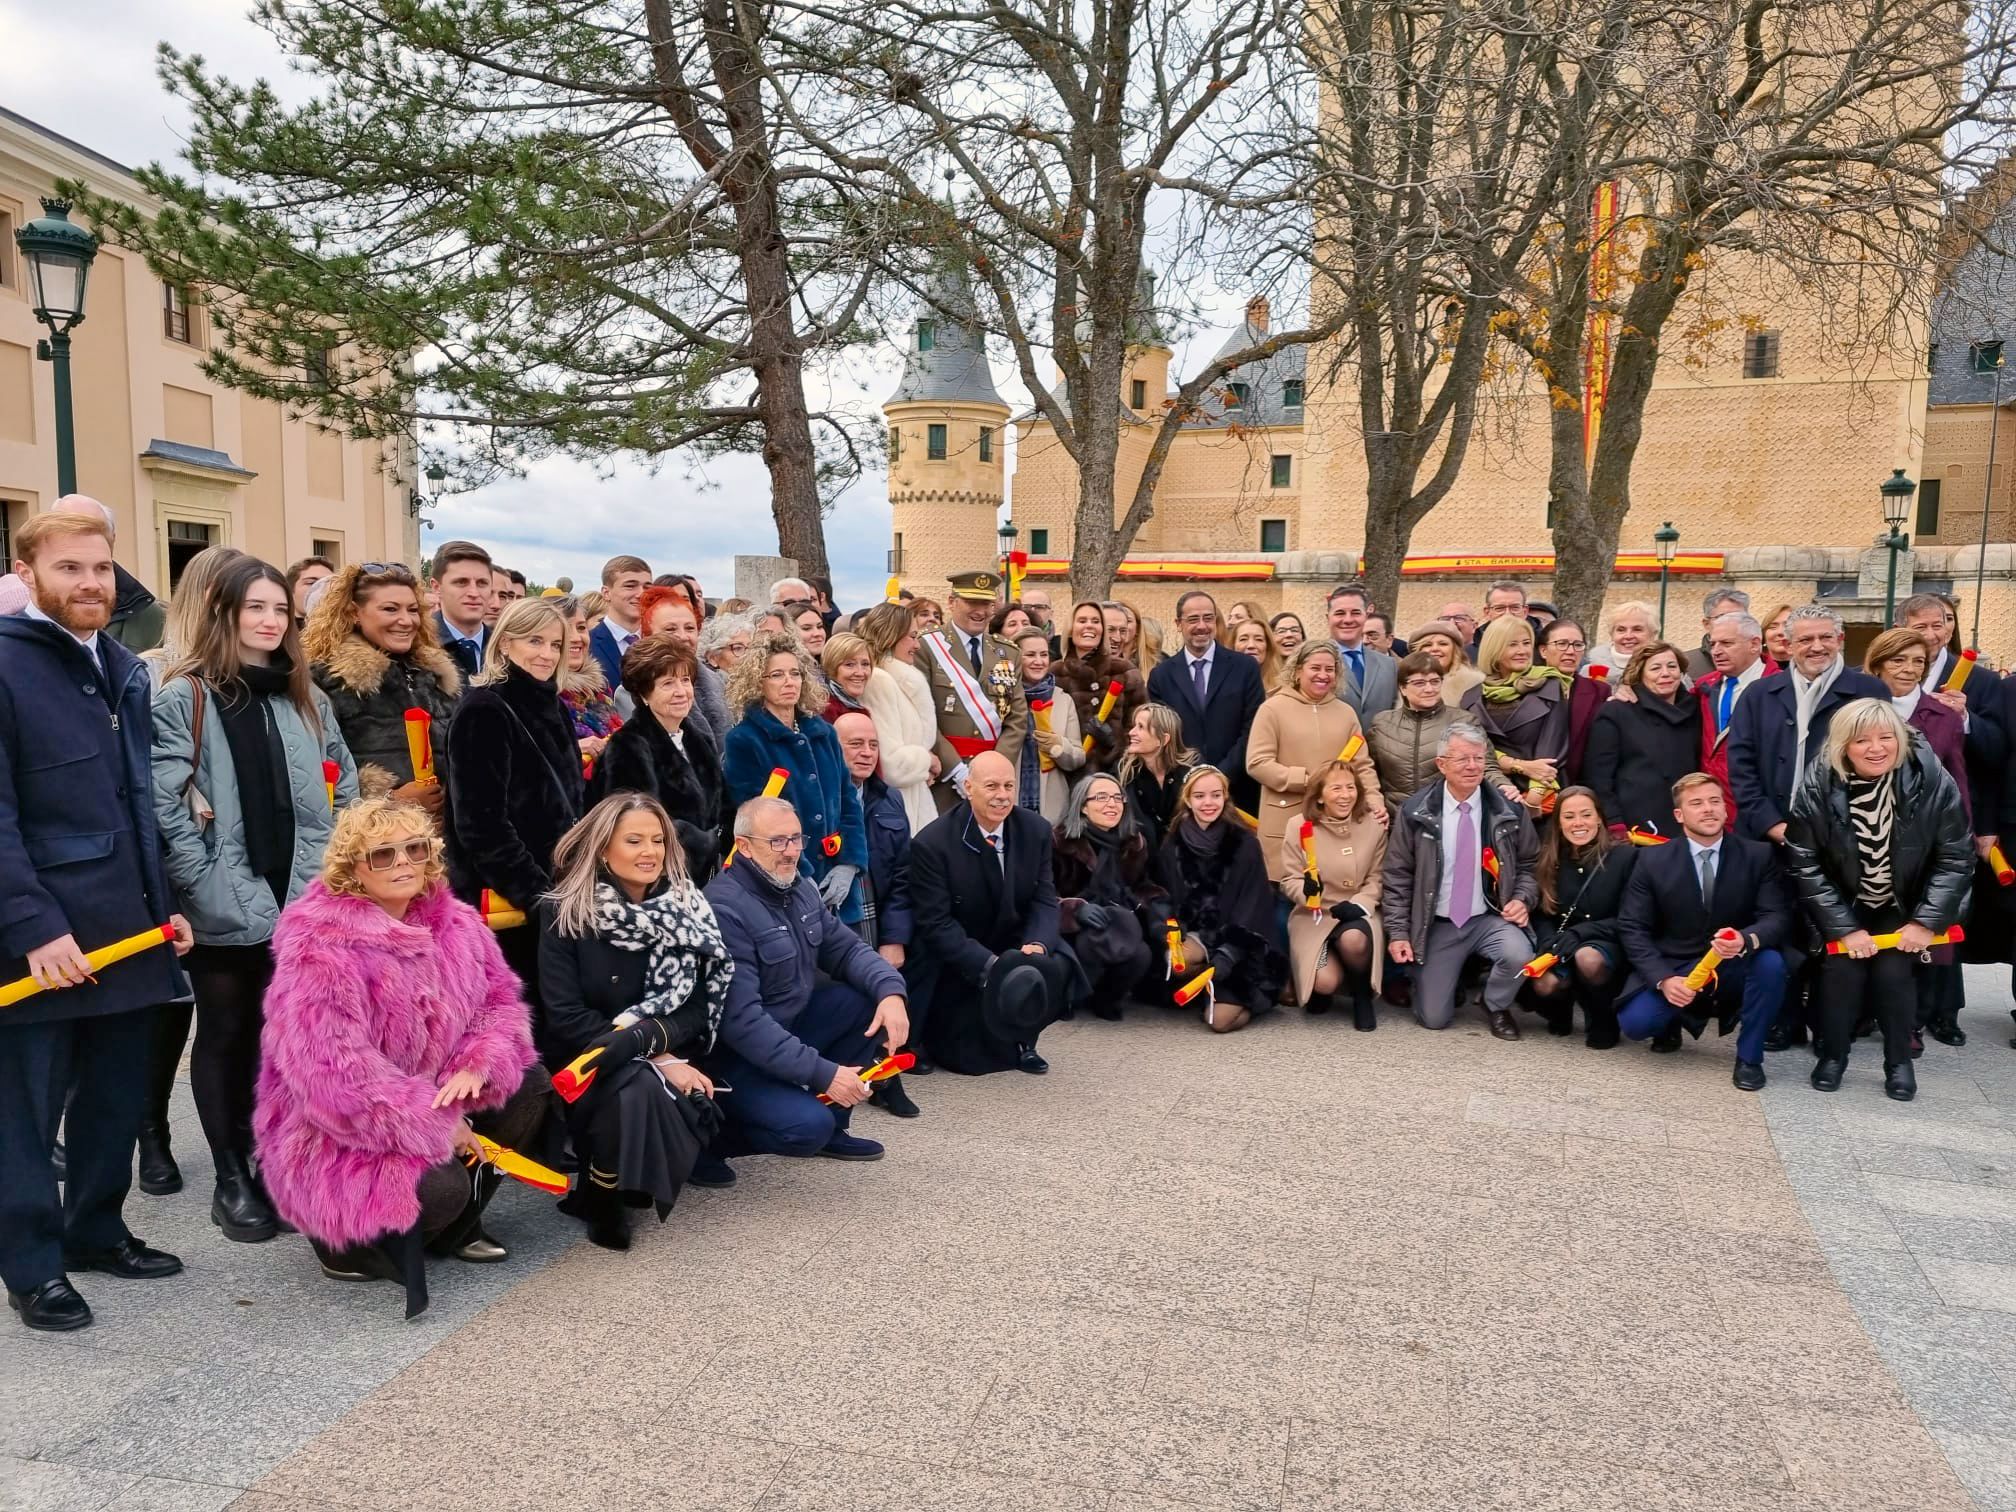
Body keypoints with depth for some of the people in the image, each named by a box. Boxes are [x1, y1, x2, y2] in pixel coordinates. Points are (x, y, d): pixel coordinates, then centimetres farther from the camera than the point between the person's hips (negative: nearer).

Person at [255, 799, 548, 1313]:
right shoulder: (318, 946, -24)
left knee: (528, 1086, -9)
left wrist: (476, 1066, -19)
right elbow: (331, 1071, -29)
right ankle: (347, 1240, 5)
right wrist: (436, 1126, -25)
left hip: (434, 1099, 8)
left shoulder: (452, 921, -2)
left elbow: (501, 997, 4)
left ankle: (456, 1227, 10)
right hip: (336, 1134, -8)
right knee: (440, 1188, -30)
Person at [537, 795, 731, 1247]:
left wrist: (648, 1037, -24)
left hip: (665, 1060, 3)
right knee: (638, 1087, -35)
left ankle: (637, 1183, 2)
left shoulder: (685, 907, -3)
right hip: (586, 1065, -3)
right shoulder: (564, 912, -12)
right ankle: (602, 1198, -8)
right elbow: (565, 1017, -16)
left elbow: (701, 1004, -4)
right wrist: (654, 1059, -23)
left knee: (693, 1105, -29)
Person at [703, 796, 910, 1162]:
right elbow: (741, 1021, -29)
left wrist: (891, 991, -16)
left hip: (791, 1025, 9)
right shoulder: (725, 910, -25)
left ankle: (830, 1124, 6)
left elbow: (846, 949, 6)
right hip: (737, 1052, -8)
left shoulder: (800, 888, 2)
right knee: (808, 1126, -27)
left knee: (874, 998, -6)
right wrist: (823, 1073, -29)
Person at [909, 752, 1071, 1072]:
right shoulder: (931, 844, -20)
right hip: (957, 961, -4)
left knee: (1059, 968, -27)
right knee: (974, 1057, -13)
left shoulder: (1036, 830, -5)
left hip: (1015, 945, 4)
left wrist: (1038, 944, -24)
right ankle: (946, 1026, 23)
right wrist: (990, 964, -29)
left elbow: (1044, 899, -3)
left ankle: (1021, 1039, 1)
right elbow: (935, 923, -20)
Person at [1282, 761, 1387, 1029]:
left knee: (1353, 939, -38)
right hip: (1314, 916, 0)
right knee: (1326, 982, -25)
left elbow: (1377, 877, -1)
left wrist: (1359, 905, -19)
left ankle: (1362, 994, -2)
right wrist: (1306, 891, -26)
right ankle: (1321, 990, 19)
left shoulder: (1373, 825, -2)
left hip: (1356, 912, 1)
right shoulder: (1299, 827, -5)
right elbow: (1289, 880, -3)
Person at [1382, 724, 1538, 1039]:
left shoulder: (1508, 811, -3)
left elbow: (1528, 865, 11)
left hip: (1490, 920, 1)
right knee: (1434, 1019, -3)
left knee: (1518, 955, -32)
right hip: (1437, 926, -1)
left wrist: (1522, 899, -8)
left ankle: (1496, 1006, 2)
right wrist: (1398, 932, -7)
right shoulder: (1416, 812, -7)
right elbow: (1397, 876, -2)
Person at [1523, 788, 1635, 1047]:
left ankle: (1603, 1020, -8)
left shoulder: (1625, 855, -8)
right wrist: (1549, 942, -18)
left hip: (1607, 945, -3)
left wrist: (1578, 933, -23)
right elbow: (1541, 915, 4)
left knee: (1588, 958, -38)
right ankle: (1560, 1010, 9)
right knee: (1544, 984, -30)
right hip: (1561, 949, 3)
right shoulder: (1549, 860, 4)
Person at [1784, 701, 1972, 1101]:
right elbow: (1804, 864, -15)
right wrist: (1843, 927, -17)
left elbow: (1956, 858, -12)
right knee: (1842, 968, -16)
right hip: (1843, 906, 0)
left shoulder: (1932, 780, -20)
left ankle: (1899, 1061, 7)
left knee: (1893, 971, -16)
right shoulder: (1818, 785, -21)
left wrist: (1926, 921, -16)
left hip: (1903, 906, 0)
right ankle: (1832, 1055, 6)